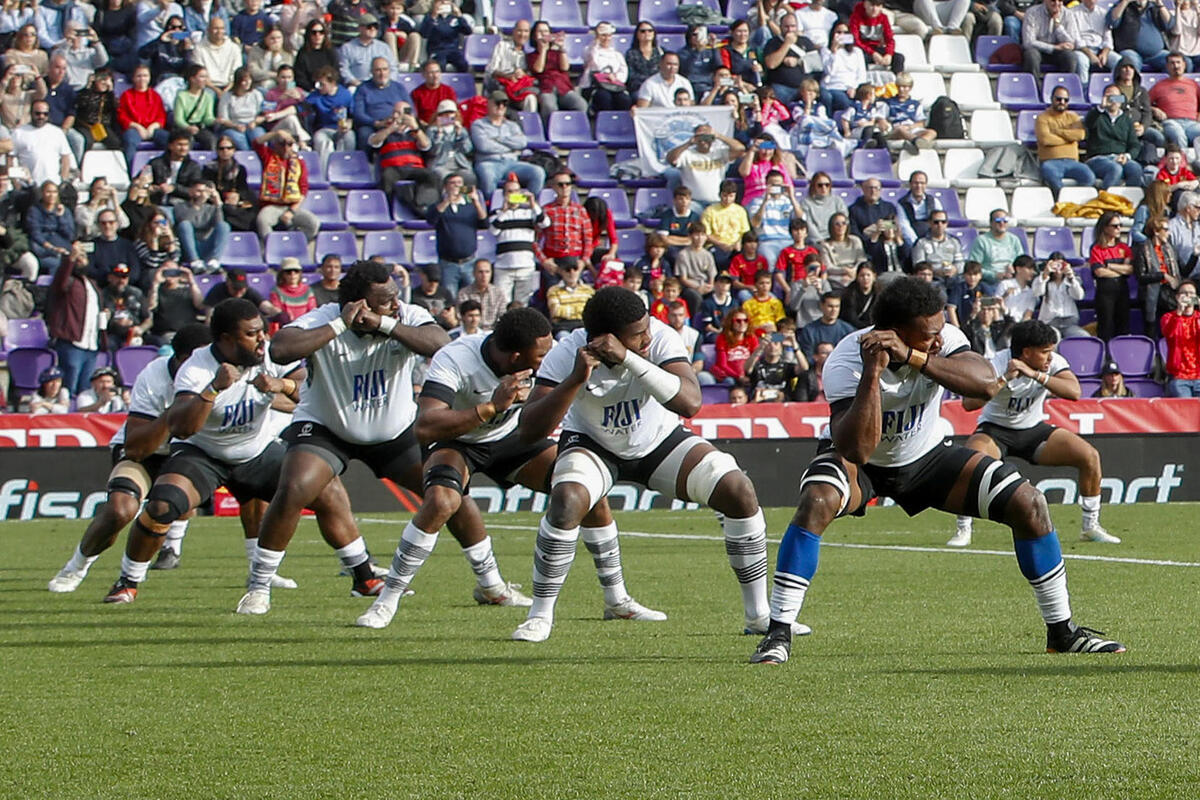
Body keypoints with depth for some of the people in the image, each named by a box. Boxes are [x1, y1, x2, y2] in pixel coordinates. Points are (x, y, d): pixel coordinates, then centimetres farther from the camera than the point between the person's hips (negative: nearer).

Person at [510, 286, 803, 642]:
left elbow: (690, 403, -42)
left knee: (738, 491, -17)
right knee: (567, 501, -33)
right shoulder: (568, 355, -28)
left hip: (659, 441, 2)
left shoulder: (660, 339, -27)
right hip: (592, 445, -2)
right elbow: (530, 430, -33)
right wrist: (575, 380, -46)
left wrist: (628, 359, -49)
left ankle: (758, 613, -3)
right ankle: (540, 615, -15)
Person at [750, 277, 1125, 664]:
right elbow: (856, 449, -42)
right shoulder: (846, 362, -32)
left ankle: (1062, 632, 5)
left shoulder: (943, 339, -22)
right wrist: (872, 373, -48)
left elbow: (987, 384, -40)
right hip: (864, 464, -4)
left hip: (924, 457, 4)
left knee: (1028, 503, -10)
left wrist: (911, 357, -48)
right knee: (817, 502, -37)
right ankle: (778, 634, -28)